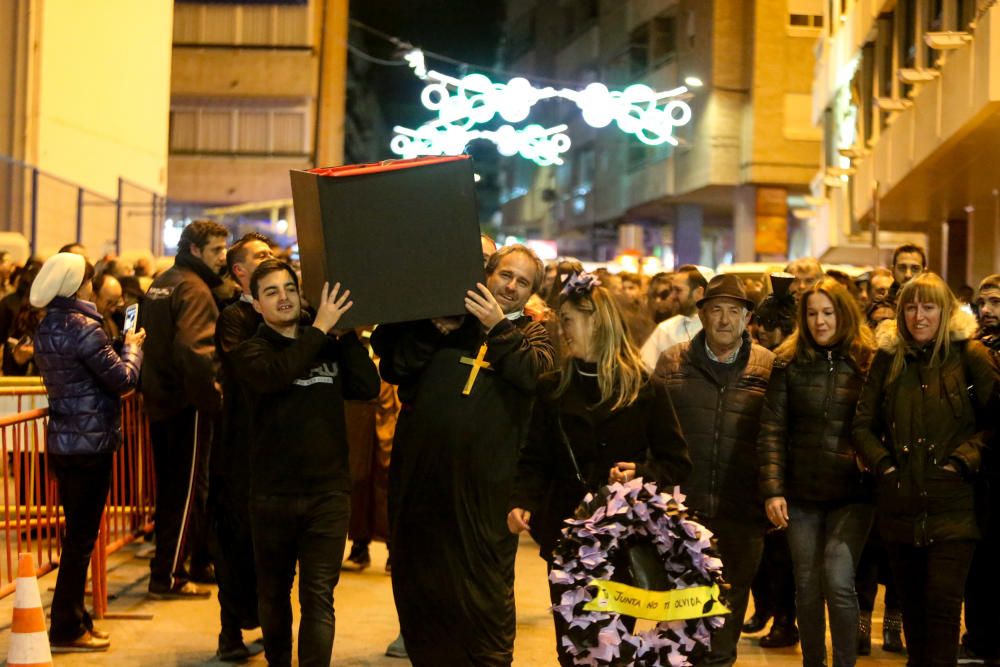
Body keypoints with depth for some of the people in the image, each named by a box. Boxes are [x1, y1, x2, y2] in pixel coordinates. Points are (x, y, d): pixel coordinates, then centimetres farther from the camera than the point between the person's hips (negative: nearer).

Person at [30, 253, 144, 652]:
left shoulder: (46, 329, 8)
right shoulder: (84, 328, -18)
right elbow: (123, 379, -14)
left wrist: (119, 349, 15)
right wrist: (132, 348, 4)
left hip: (61, 440, 8)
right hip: (90, 444, -8)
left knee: (77, 533, 17)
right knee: (81, 537, 0)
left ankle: (74, 617, 25)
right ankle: (66, 629, 6)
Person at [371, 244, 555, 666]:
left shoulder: (531, 335, 10)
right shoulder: (449, 320, 10)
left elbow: (535, 372, -12)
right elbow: (394, 370, 0)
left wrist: (499, 327, -19)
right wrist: (432, 330, -13)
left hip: (484, 488, -2)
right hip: (420, 480, 2)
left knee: (487, 589, 1)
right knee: (419, 583, 12)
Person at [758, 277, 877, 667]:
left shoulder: (868, 363, 0)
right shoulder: (789, 364, 3)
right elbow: (772, 430, 0)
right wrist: (772, 490, -7)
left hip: (852, 493, -2)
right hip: (802, 493, 2)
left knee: (838, 582, -13)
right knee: (807, 587, 8)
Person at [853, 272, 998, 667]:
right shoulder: (888, 359, 7)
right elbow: (862, 424, 10)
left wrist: (965, 459, -10)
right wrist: (883, 464, -3)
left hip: (953, 505, -4)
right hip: (901, 507, 4)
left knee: (943, 600, -11)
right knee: (912, 602, 12)